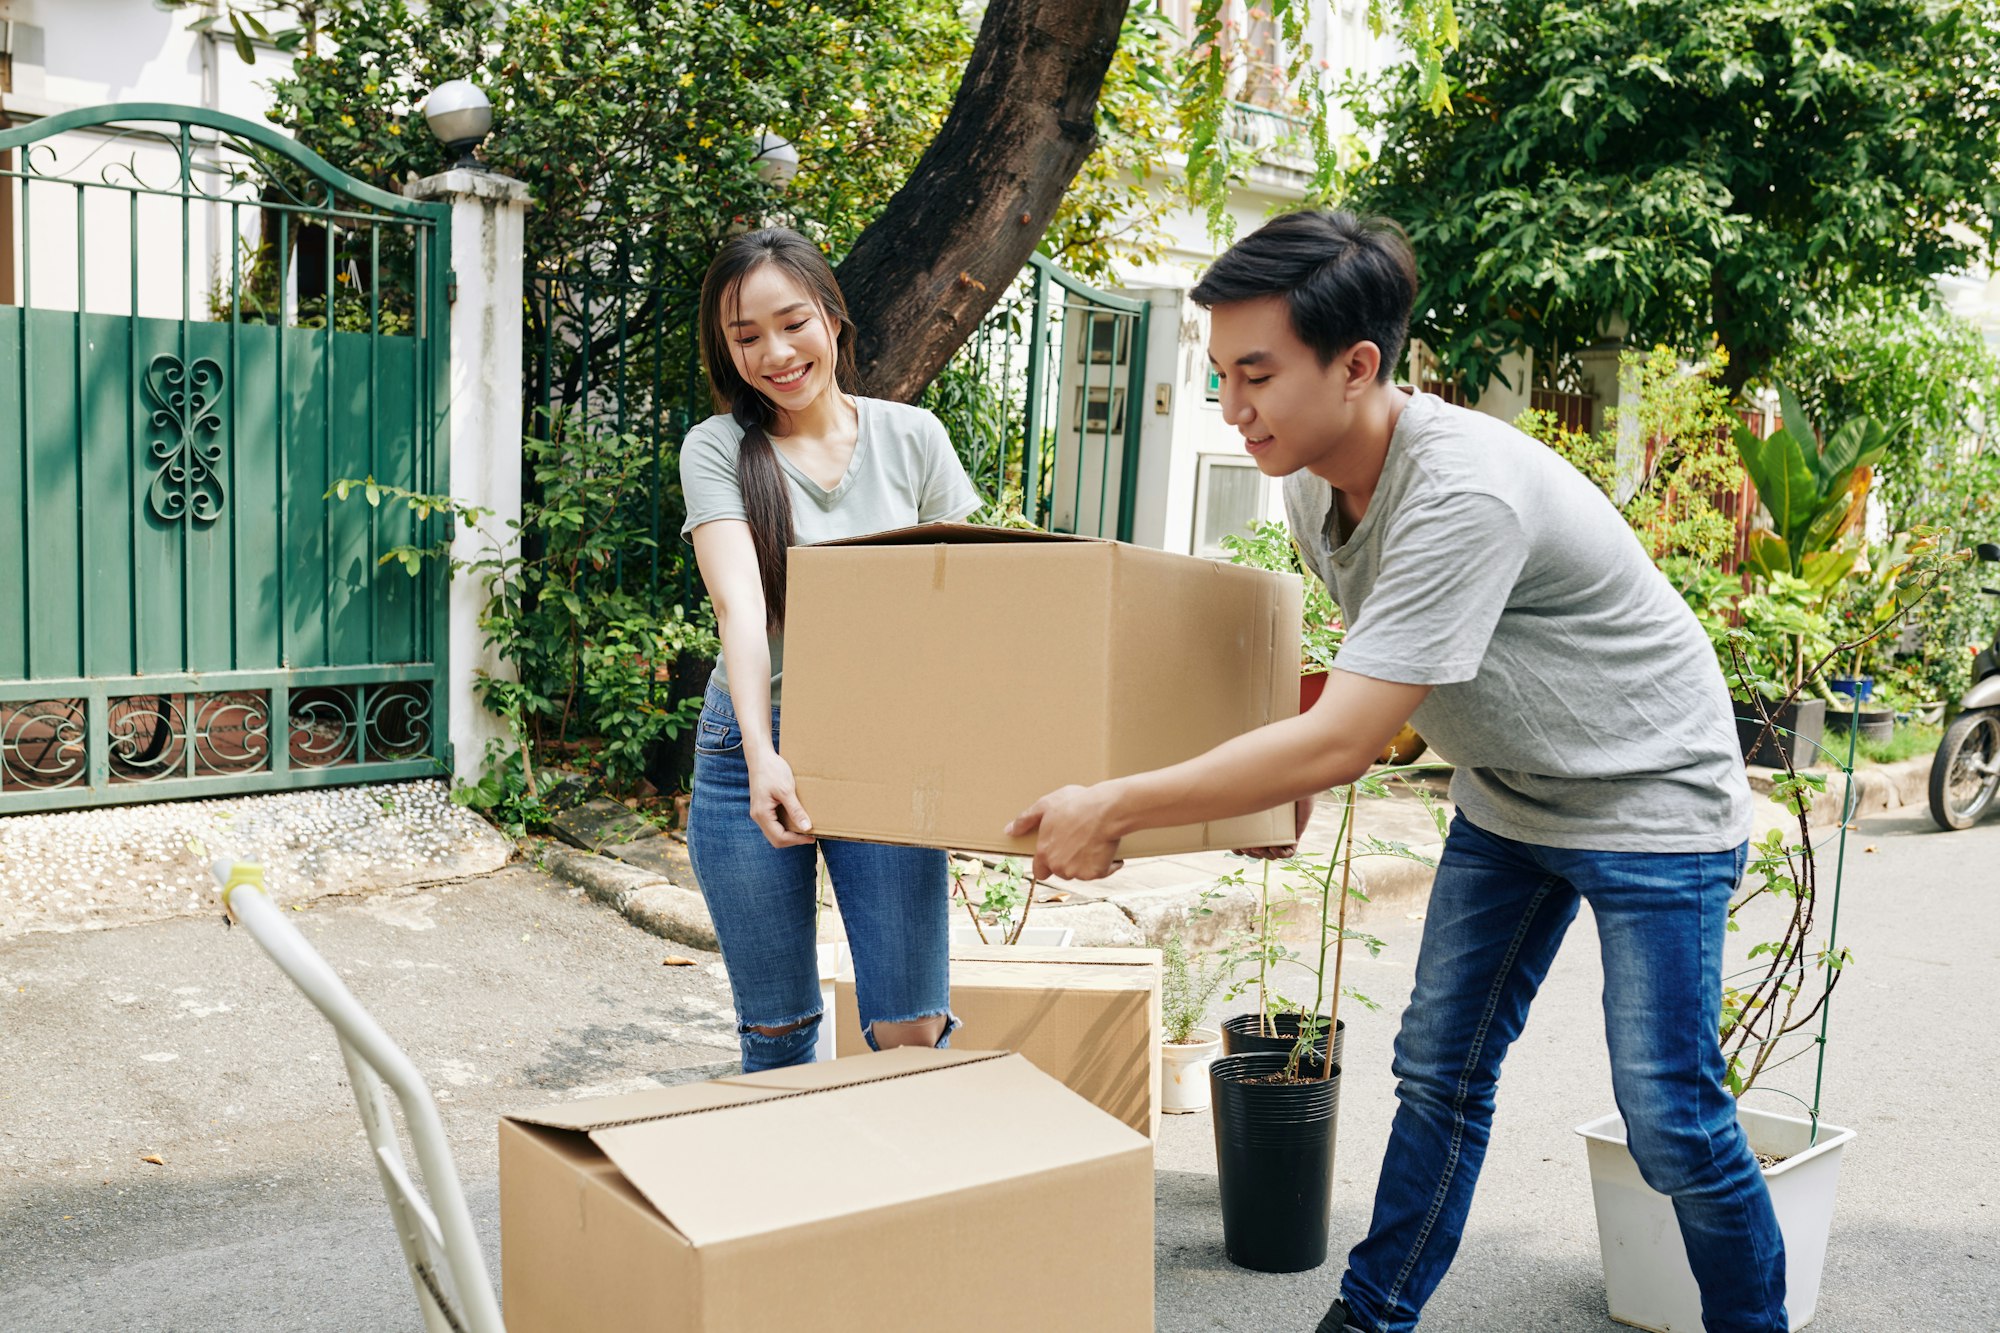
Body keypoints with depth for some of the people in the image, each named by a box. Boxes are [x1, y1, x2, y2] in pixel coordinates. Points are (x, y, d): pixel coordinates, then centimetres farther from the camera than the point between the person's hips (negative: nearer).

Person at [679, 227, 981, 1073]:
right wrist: (762, 754, -32)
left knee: (911, 1033, -5)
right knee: (776, 1033, 10)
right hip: (752, 751, 0)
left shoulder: (911, 437, 3)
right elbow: (739, 606, -17)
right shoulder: (717, 450, -2)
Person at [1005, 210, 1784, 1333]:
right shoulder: (1315, 485, -7)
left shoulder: (1465, 493, -35)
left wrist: (1110, 810, -31)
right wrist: (1300, 782, 3)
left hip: (1653, 790, -7)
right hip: (1507, 795, 8)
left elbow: (1339, 742, -36)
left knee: (1670, 1116, -3)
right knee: (1439, 1070, 9)